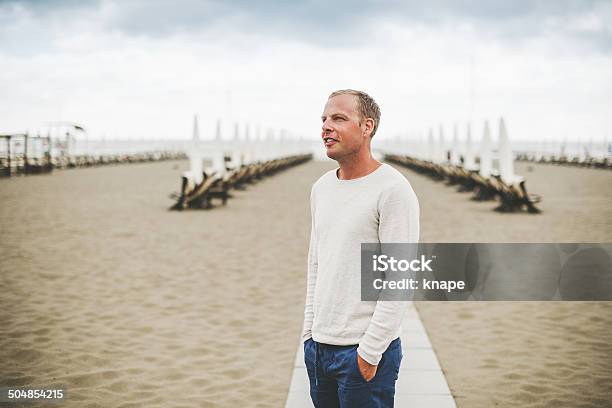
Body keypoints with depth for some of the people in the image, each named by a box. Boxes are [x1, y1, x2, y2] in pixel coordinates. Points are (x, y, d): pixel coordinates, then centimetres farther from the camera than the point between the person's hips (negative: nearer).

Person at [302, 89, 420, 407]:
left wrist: (370, 352, -16)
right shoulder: (321, 187, 11)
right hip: (317, 346, 7)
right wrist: (309, 329, 13)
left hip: (364, 351, -7)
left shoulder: (392, 190, -12)